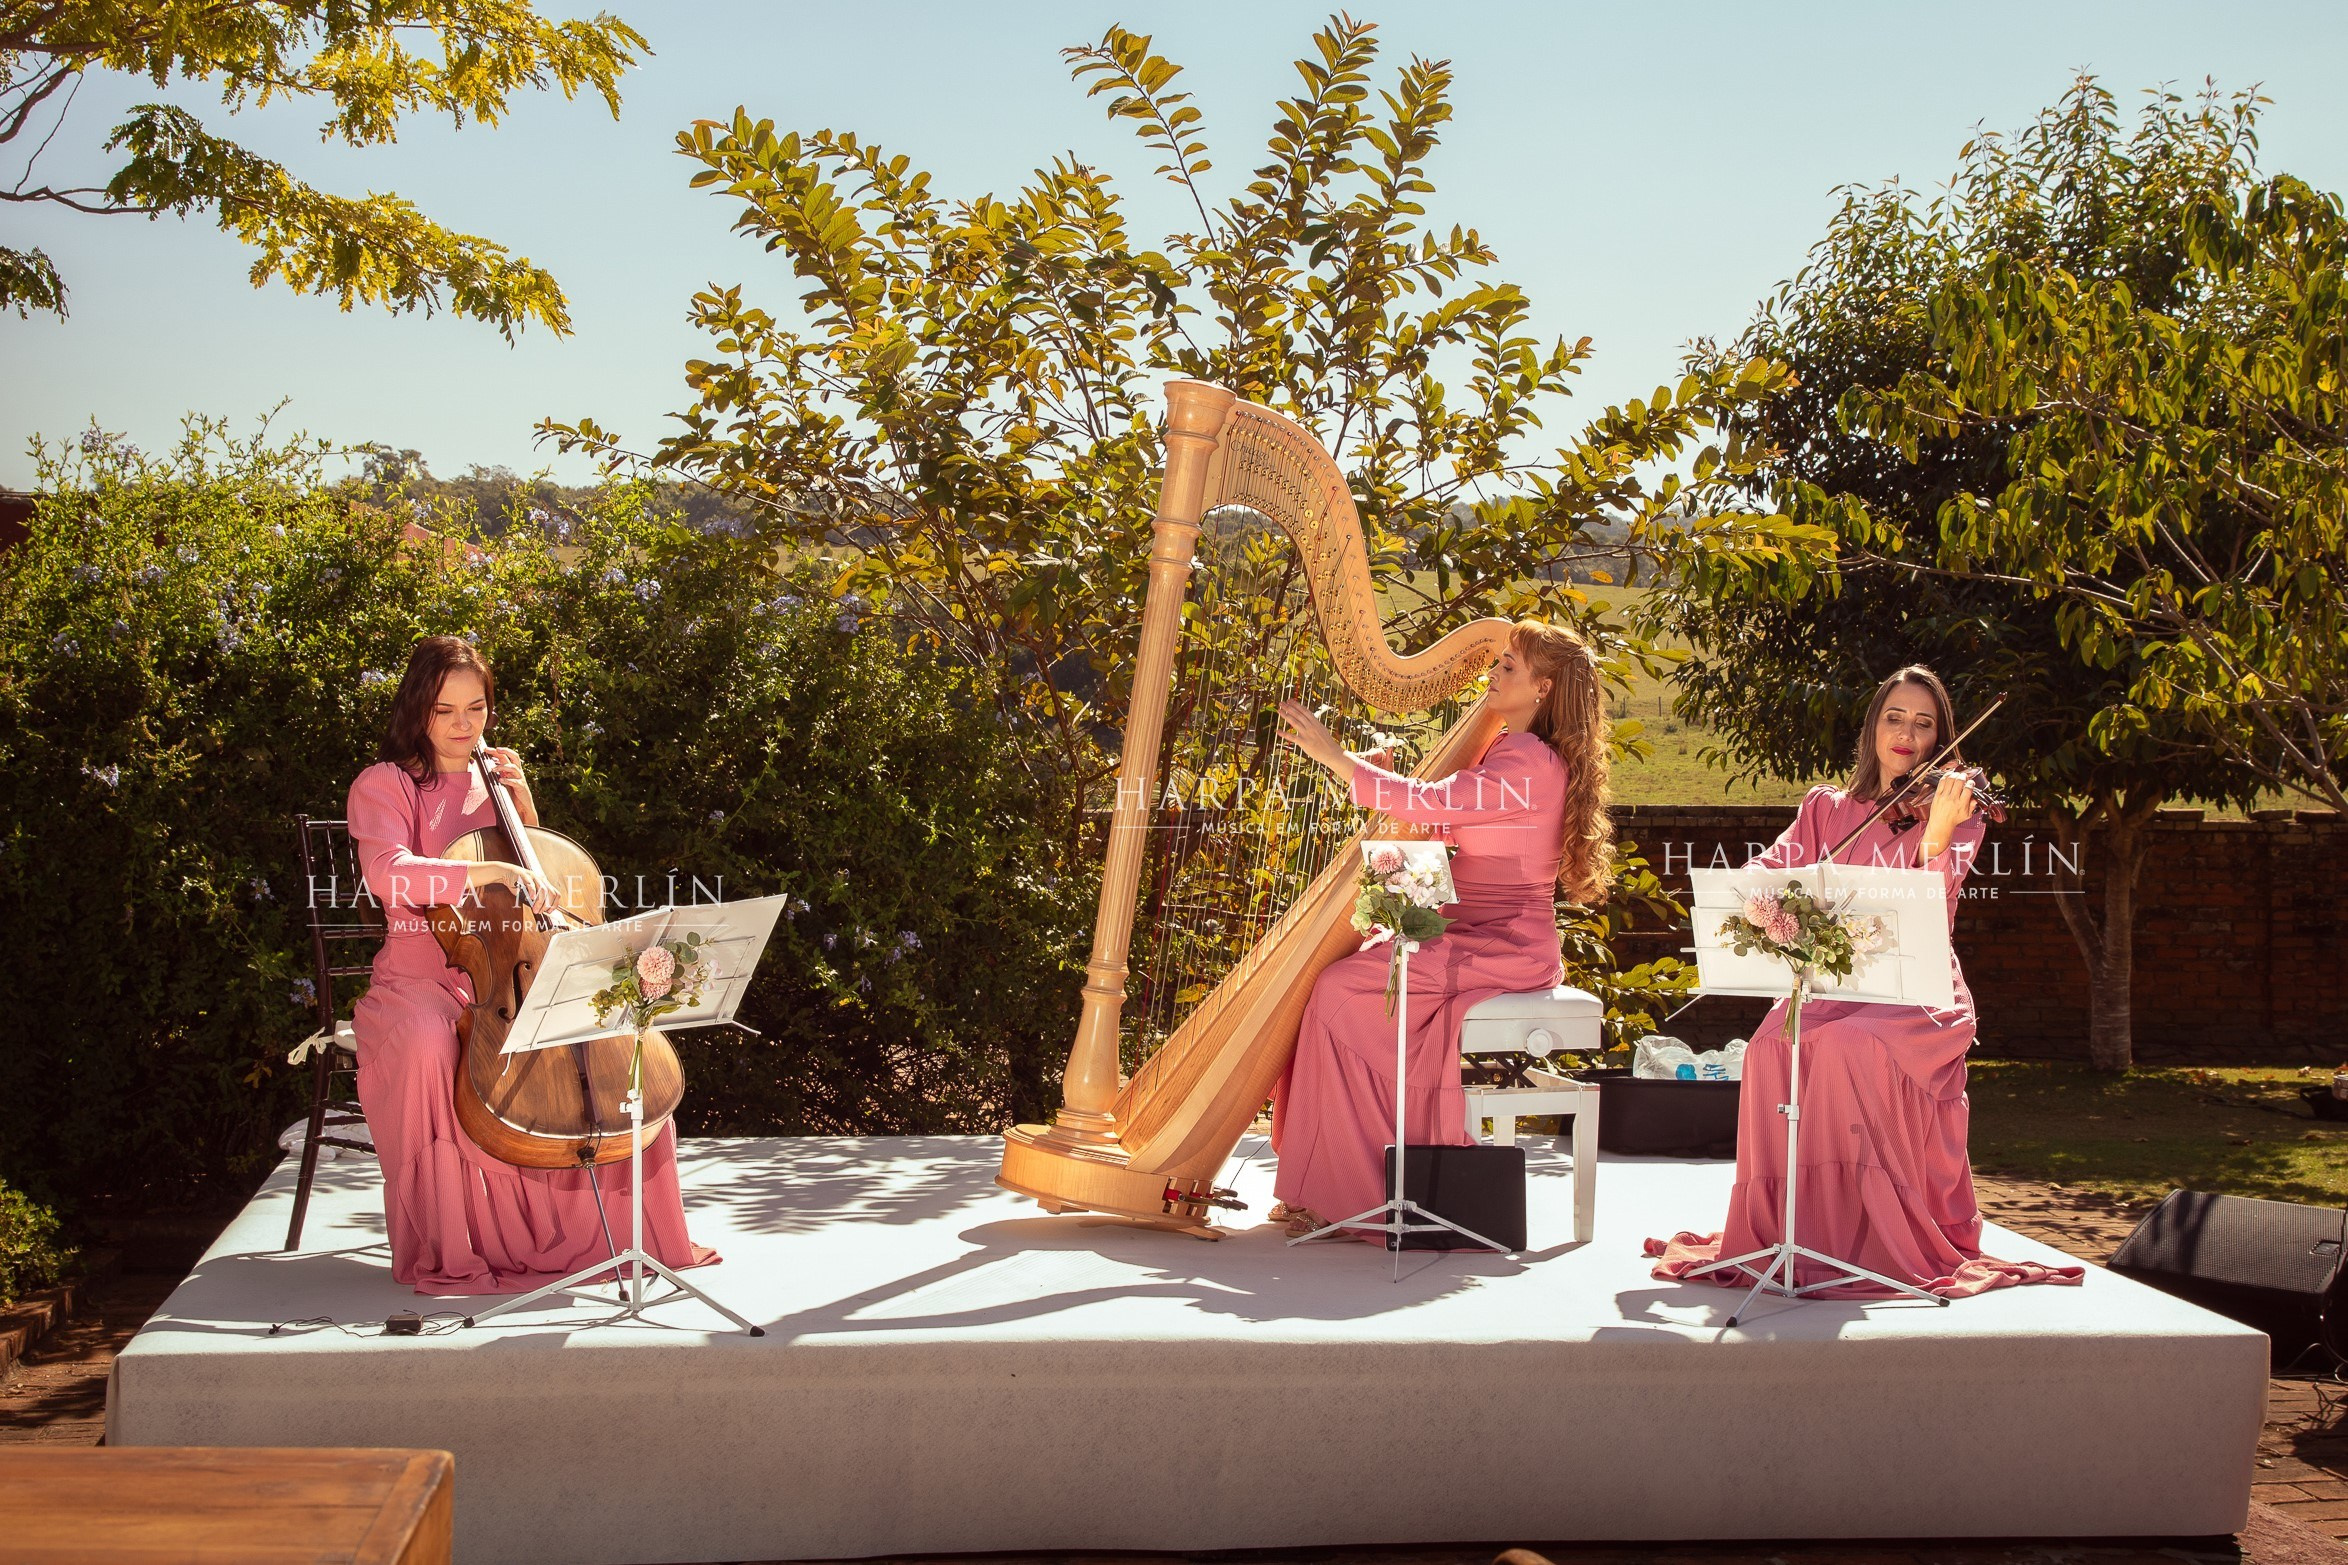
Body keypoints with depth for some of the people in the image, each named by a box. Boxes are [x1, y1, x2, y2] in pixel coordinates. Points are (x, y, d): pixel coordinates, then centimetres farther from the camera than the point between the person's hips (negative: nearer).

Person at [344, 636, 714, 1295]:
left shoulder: (490, 784, 16)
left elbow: (542, 872, 17)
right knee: (427, 1045, -39)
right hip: (421, 981, -5)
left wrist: (523, 806, 2)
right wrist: (491, 871, -35)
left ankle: (611, 1226, -3)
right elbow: (389, 873, -23)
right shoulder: (383, 786, -2)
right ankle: (444, 1245, -24)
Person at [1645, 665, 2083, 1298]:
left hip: (1916, 994, -2)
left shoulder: (1955, 815, 7)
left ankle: (1865, 1236, -23)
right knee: (1773, 1044, -31)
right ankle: (1777, 1227, -19)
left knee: (1853, 1044, -35)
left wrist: (1936, 837, -30)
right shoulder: (1827, 809, 16)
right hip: (1832, 986, 2)